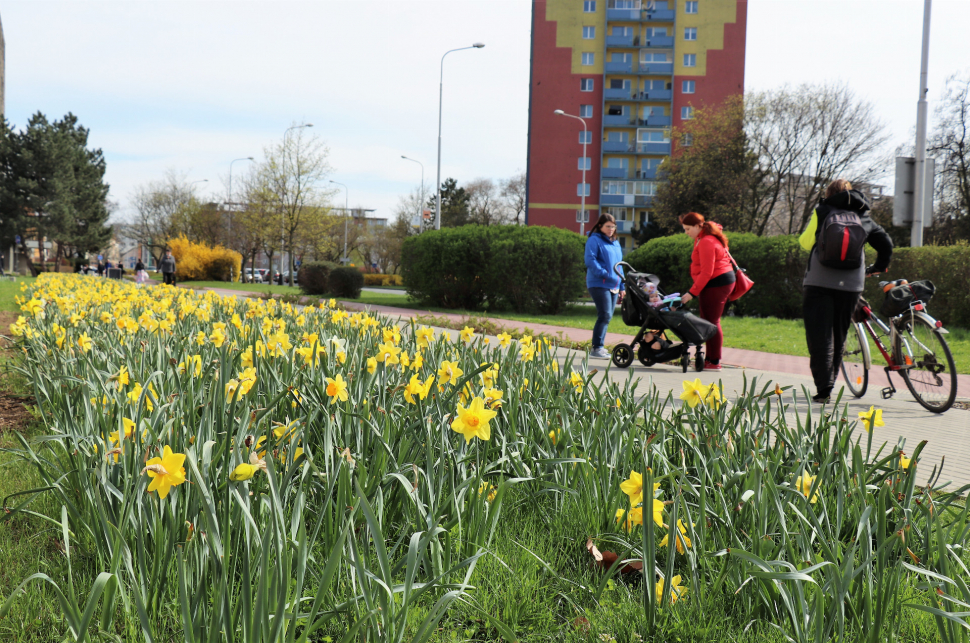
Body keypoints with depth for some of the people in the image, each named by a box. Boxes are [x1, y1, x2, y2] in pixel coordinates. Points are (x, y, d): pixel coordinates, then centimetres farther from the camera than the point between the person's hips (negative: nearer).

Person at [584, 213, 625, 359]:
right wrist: (604, 273, -22)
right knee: (605, 315, -15)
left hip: (614, 286, 8)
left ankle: (599, 347, 13)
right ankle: (596, 348, -12)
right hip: (599, 284, -8)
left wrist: (622, 286, 19)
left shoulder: (615, 243, 21)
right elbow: (590, 261, -13)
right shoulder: (594, 240, -3)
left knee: (607, 317, 7)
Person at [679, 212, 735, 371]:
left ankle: (714, 362, -5)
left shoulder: (706, 242, -18)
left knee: (711, 322, -8)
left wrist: (692, 292, -21)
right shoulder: (701, 239, 15)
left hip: (716, 284, -11)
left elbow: (706, 272, -22)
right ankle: (709, 358, 15)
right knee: (709, 321, 12)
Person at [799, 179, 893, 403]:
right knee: (838, 336, 14)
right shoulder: (863, 218, 12)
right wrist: (878, 268, 29)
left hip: (819, 282, -3)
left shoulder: (821, 212, 4)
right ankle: (828, 385, 21)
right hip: (851, 285, 3)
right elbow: (886, 244, 13)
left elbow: (805, 242, 4)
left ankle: (823, 388, -13)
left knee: (819, 336, -3)